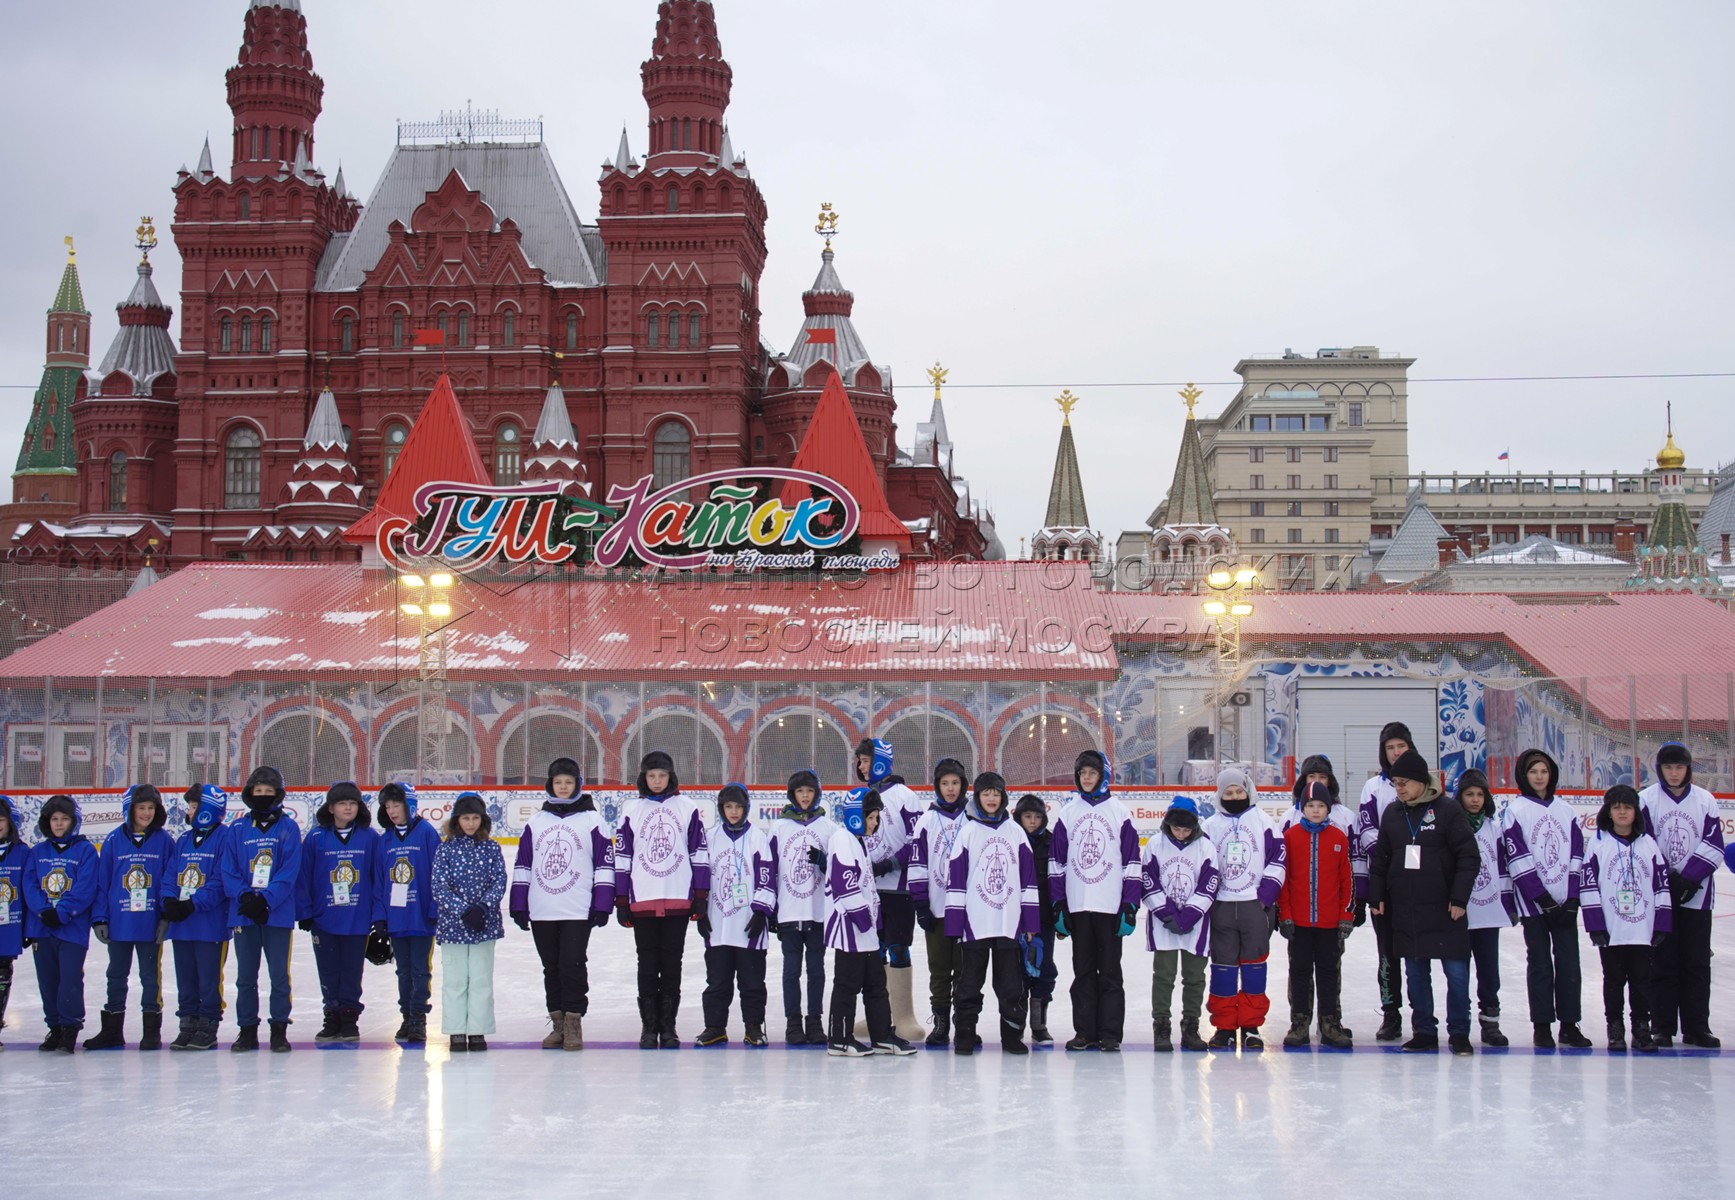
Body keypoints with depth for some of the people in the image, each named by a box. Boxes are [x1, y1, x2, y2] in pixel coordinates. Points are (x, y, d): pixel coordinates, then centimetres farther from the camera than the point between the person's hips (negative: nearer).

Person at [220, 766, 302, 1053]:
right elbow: (228, 871, 3)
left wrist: (266, 899, -18)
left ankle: (279, 1029, 9)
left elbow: (290, 871, -7)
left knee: (279, 974, 2)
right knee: (245, 976, 8)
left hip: (278, 913, -2)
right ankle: (247, 1030, 15)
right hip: (243, 913, 2)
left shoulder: (288, 828, 1)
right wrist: (244, 897, -14)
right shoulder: (237, 830, 7)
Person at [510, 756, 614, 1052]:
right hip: (541, 912, 4)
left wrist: (602, 905, -6)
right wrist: (518, 905, 7)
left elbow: (605, 863, -1)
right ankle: (557, 1024, 15)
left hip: (578, 911, -4)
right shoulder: (536, 821, 11)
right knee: (551, 968, 8)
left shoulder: (591, 820, 1)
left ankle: (574, 1023, 0)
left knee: (573, 964, -7)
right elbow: (522, 864, 12)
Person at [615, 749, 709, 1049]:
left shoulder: (687, 808, 3)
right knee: (647, 965, 5)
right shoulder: (632, 810, 6)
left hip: (678, 900, -1)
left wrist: (701, 895, -1)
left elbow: (699, 853, 4)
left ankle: (668, 1026, 13)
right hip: (642, 899, 1)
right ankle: (648, 1027, 11)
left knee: (672, 965, 6)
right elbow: (622, 856, 6)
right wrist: (621, 901, 2)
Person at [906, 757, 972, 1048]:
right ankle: (940, 1023, 12)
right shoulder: (927, 821, 4)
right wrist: (921, 906, -4)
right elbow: (917, 864, 2)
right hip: (937, 908, 0)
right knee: (939, 968, 5)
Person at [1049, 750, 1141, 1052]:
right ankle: (1084, 1031, 11)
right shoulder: (1068, 813, 8)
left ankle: (1110, 1033, 6)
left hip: (1110, 905, -2)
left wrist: (1130, 907, -6)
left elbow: (1131, 862, -1)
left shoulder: (1119, 812, 1)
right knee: (1083, 971, 7)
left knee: (1110, 971, 2)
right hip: (1077, 905, 2)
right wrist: (1058, 905, 3)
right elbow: (1056, 862, 8)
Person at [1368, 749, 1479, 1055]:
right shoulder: (1392, 814, 8)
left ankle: (1459, 1033, 7)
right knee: (1415, 973, 9)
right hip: (1405, 912, 5)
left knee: (1457, 972, -3)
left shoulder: (1448, 811, -7)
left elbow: (1469, 857, -7)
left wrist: (1459, 898, -12)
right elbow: (1379, 858, 14)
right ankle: (1424, 1032, 17)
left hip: (1444, 910, -5)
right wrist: (1377, 897, 8)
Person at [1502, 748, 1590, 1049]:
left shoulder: (1565, 811, 10)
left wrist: (1571, 899, -4)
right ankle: (1542, 1026, 7)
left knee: (1569, 962, 3)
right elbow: (1518, 860, -8)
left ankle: (1569, 1024, 9)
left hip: (1564, 902, 3)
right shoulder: (1515, 811, -2)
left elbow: (1576, 856, 6)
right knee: (1540, 963, 1)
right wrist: (1544, 899, -13)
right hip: (1533, 903, -3)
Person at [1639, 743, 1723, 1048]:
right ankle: (1662, 1027, 6)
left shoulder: (1705, 800, 4)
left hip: (1696, 894, 2)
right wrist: (1668, 879, -11)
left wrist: (1689, 879, -11)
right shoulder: (1646, 800, 0)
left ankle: (1696, 1028, 8)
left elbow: (1714, 845, 0)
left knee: (1697, 963, 3)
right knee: (1663, 962, 0)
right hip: (1659, 894, -1)